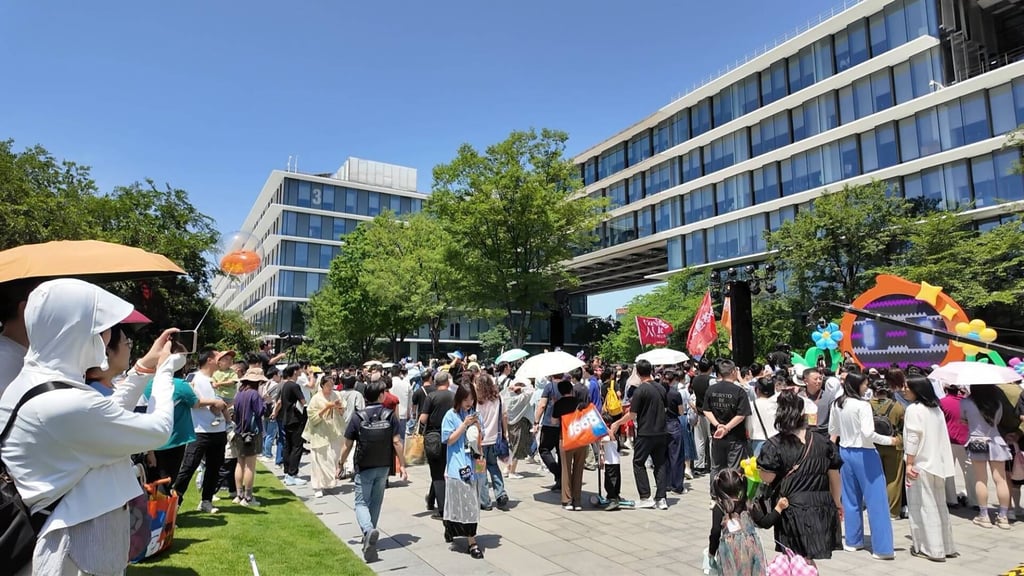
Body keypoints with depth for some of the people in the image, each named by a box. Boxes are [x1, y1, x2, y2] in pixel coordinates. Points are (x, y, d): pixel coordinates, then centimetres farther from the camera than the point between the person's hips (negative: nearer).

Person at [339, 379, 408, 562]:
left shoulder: (358, 417, -10)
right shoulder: (390, 415, -8)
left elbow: (348, 445, -5)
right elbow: (396, 442, -10)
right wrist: (402, 465, -4)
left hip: (364, 467, -2)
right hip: (383, 466, 2)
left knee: (361, 503, 7)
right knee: (375, 502, 18)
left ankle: (368, 530, -19)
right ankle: (369, 537, 28)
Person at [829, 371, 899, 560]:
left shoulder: (837, 404, 3)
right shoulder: (862, 405, -16)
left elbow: (832, 430, 11)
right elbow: (868, 433, -22)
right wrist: (889, 440, -10)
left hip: (845, 452, 7)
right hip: (863, 454, -6)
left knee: (851, 499, 16)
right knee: (876, 500, 1)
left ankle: (853, 541, 24)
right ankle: (881, 548, 4)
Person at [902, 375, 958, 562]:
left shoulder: (914, 409, -13)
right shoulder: (937, 409, 11)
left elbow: (913, 438, -17)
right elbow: (942, 437, 14)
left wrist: (909, 464, -14)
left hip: (921, 463, -8)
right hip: (938, 463, 8)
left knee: (923, 505, -1)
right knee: (939, 504, 16)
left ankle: (929, 548, 4)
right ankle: (946, 546, 23)